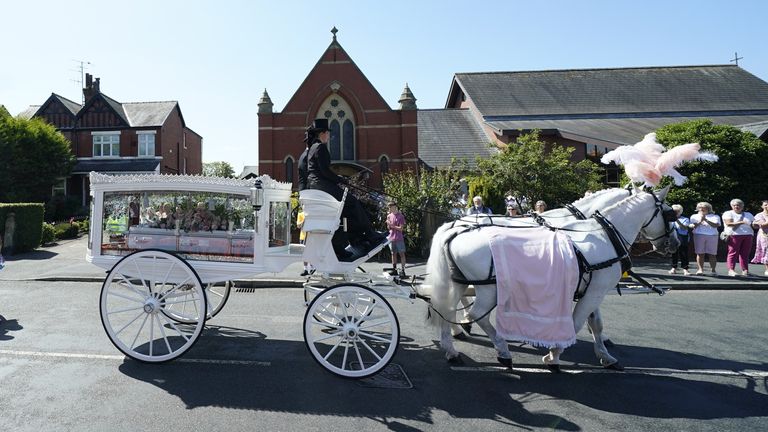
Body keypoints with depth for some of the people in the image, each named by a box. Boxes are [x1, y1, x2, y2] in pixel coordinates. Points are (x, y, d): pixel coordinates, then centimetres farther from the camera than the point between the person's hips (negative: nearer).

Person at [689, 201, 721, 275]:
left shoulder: (715, 216, 16)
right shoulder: (694, 216, 19)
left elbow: (716, 225, -2)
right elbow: (692, 226, 7)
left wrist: (706, 220, -13)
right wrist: (700, 221, -7)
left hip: (712, 236, 0)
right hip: (699, 235, 0)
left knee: (712, 254, -5)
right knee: (700, 253, -7)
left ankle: (713, 270, -3)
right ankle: (700, 269, -8)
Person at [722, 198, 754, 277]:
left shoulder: (748, 214, 22)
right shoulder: (728, 214, 5)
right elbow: (729, 224, -10)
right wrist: (742, 222, -16)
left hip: (748, 236, 5)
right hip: (734, 235, -5)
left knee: (745, 254, 1)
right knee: (733, 253, -9)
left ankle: (745, 270, 3)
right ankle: (731, 270, -12)